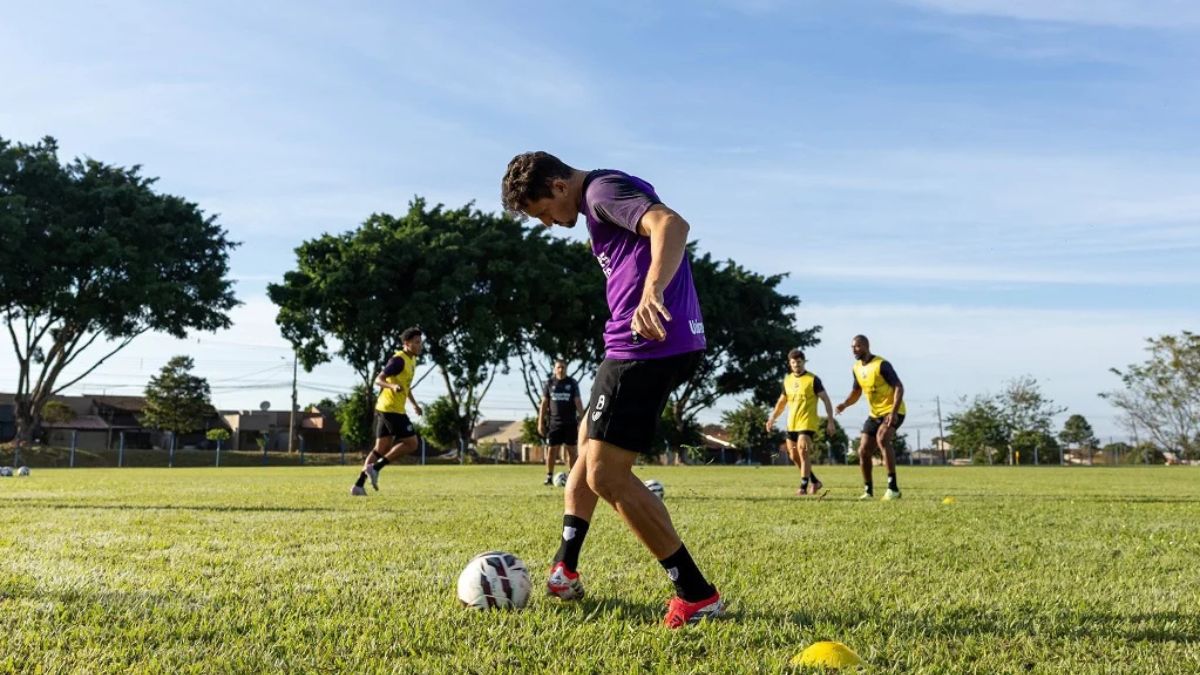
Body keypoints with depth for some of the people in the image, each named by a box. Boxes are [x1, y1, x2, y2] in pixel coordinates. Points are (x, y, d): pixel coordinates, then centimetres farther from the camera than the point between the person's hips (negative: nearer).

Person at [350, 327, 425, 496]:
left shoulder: (412, 360, 16)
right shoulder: (399, 359, -14)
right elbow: (378, 380, -20)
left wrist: (414, 404, 30)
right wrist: (392, 386, -38)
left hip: (385, 409, 9)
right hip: (392, 409, -9)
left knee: (381, 448, 9)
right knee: (411, 443, -7)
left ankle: (359, 485, 8)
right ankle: (375, 468, -7)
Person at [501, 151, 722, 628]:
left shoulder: (603, 190, -9)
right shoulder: (605, 196, 22)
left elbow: (672, 225, -26)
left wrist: (652, 291, -42)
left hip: (647, 345, -11)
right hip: (668, 344, 11)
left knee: (606, 475, -8)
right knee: (589, 445, 23)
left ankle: (697, 596, -3)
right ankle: (564, 572, 30)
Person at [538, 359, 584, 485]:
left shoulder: (572, 383, 5)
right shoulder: (549, 383, 6)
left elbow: (578, 402, 1)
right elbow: (544, 403, 6)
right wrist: (540, 422, 1)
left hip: (570, 422, 0)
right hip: (554, 422, 0)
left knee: (571, 450, 2)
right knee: (551, 449, -2)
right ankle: (549, 477, 5)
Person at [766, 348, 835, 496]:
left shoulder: (813, 379, -7)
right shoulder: (787, 380, 10)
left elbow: (826, 400, -6)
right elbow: (782, 401, 21)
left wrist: (830, 421, -12)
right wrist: (772, 418, 11)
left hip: (807, 423, -7)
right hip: (792, 423, 7)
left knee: (803, 452, -17)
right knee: (794, 456, 9)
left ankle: (803, 486, -9)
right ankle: (815, 482, 25)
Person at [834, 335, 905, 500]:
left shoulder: (882, 364, -17)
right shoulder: (857, 368, 6)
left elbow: (899, 387, -20)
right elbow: (856, 392, 18)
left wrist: (894, 411, -31)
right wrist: (845, 404, -3)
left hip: (892, 411, -8)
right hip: (875, 414, 8)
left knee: (882, 438, -33)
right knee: (863, 451, 3)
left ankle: (893, 488, -29)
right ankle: (868, 490, 21)